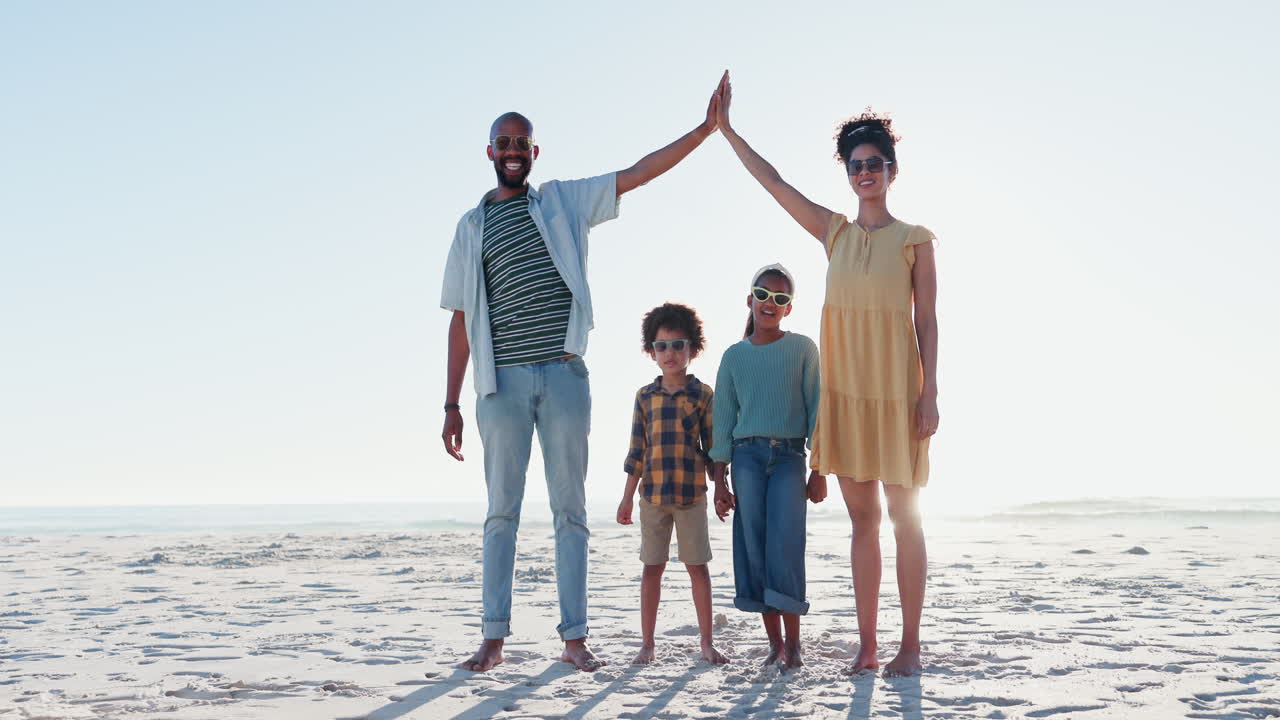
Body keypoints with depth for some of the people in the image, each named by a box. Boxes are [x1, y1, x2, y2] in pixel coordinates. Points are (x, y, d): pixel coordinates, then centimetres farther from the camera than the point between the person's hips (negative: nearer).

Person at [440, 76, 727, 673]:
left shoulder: (564, 201, 12)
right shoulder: (471, 226, 13)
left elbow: (639, 173, 5)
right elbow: (461, 320, 10)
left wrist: (706, 128, -5)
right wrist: (451, 405, 6)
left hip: (563, 375, 0)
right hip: (501, 381, 1)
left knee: (569, 508, 3)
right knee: (501, 511, 3)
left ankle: (574, 636, 9)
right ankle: (493, 638, 9)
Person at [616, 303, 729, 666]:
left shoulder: (702, 394, 2)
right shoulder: (645, 396, 6)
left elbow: (712, 448, 4)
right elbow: (637, 451, 8)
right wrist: (627, 498, 6)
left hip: (692, 495, -1)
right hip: (652, 495, 2)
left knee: (698, 567, 3)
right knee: (652, 567, 6)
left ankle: (707, 643, 14)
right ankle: (647, 644, 15)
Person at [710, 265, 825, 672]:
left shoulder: (803, 349, 5)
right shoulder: (734, 355, 9)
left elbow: (816, 410, 4)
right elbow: (723, 420, 10)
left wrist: (820, 471, -1)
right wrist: (719, 482, 6)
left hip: (789, 456, -2)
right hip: (747, 455, 2)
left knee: (784, 547, -11)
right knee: (753, 549, 0)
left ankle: (793, 643, 0)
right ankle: (774, 642, 9)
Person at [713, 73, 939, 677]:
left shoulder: (915, 239, 0)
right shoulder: (834, 232, 10)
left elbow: (927, 322, -3)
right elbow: (773, 182, 10)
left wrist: (929, 395, -9)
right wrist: (725, 129, 8)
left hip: (896, 389, -4)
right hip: (845, 390, 4)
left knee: (904, 518, 2)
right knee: (862, 519, 6)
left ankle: (910, 645, 9)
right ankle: (867, 644, 12)